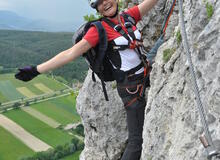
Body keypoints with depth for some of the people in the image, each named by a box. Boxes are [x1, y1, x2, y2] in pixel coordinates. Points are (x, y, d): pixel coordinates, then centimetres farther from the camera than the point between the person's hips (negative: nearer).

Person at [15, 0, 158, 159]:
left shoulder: (129, 16, 4)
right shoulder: (99, 29, -12)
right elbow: (70, 53, -15)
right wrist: (36, 70, -19)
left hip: (145, 77, 7)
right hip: (130, 86, -7)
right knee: (136, 139, -6)